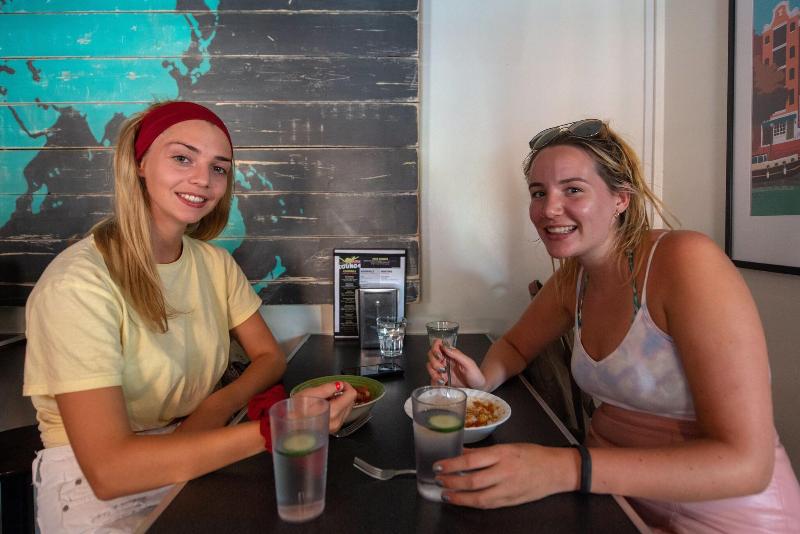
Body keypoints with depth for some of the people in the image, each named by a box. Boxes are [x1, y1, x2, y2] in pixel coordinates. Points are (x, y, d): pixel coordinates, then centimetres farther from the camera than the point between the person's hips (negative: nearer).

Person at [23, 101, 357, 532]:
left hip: (199, 461, 6)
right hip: (103, 498, -5)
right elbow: (107, 470, -26)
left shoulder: (214, 262, 1)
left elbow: (270, 357, 3)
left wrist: (218, 407, -17)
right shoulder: (77, 284, -20)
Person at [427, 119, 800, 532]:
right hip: (615, 491, 5)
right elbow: (516, 345, 14)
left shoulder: (686, 262, -20)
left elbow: (744, 462, -24)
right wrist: (483, 379, -8)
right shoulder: (572, 278, -2)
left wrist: (566, 470, -34)